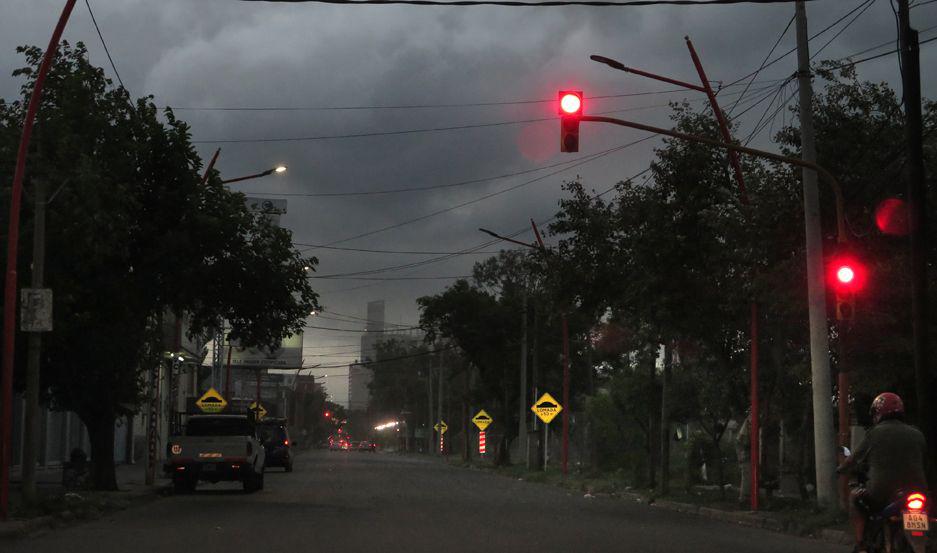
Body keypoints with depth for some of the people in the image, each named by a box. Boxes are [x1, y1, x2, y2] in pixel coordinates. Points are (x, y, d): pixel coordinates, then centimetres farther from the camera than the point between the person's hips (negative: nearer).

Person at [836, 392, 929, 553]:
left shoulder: (876, 433, -2)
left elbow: (855, 460, 7)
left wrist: (841, 469, 27)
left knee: (855, 496, 22)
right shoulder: (917, 434, 9)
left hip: (883, 493, -4)